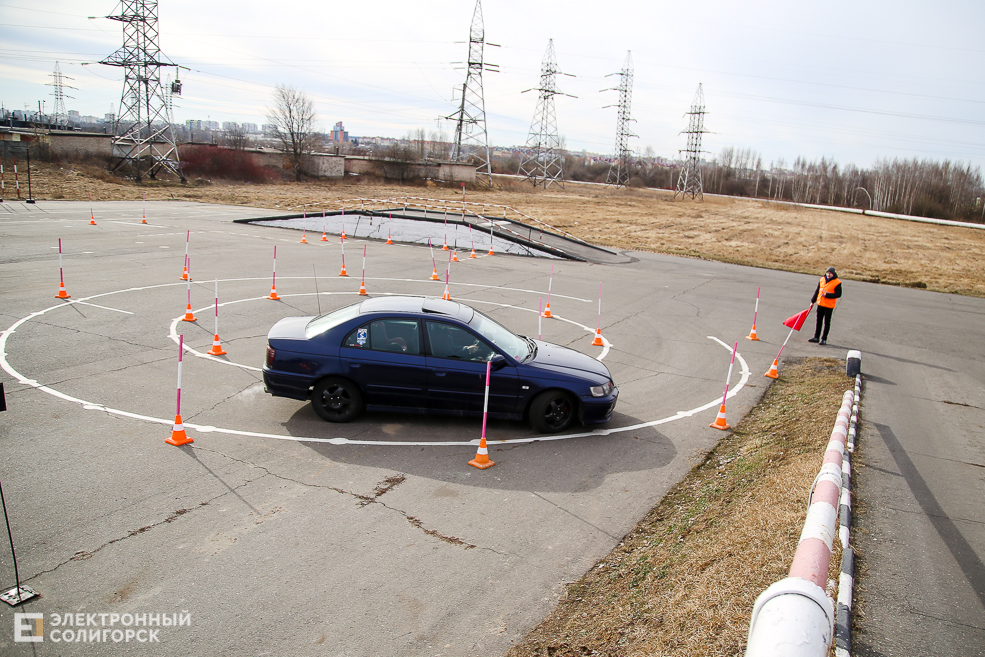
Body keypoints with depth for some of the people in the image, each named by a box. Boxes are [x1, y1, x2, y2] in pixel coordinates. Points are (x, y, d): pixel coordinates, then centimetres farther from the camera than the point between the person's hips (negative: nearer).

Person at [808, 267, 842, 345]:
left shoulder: (837, 283, -9)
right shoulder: (822, 280, 6)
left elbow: (838, 294, -13)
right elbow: (817, 291, 14)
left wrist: (827, 295, -22)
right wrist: (813, 300, 15)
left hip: (829, 306, -5)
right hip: (820, 303, 5)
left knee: (826, 323, 2)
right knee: (818, 321, 12)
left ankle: (824, 339, 8)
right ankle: (816, 337, 20)